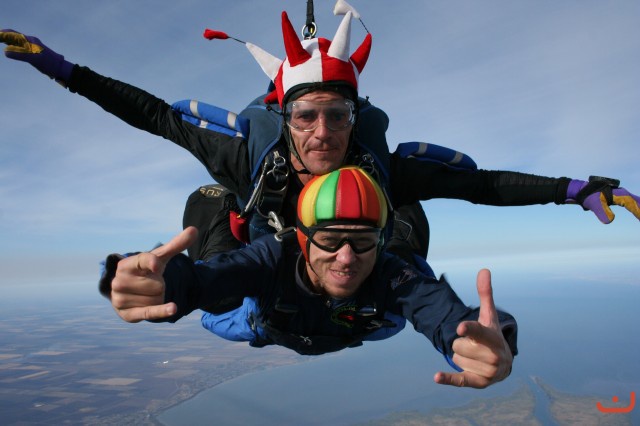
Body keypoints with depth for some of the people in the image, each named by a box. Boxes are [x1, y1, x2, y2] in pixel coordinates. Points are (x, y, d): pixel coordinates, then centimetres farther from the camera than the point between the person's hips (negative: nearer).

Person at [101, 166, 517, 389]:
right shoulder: (275, 257, -46)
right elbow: (196, 278, -60)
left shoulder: (388, 274, -45)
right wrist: (159, 278, -82)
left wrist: (491, 343, -82)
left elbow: (449, 317, -59)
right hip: (273, 338, 0)